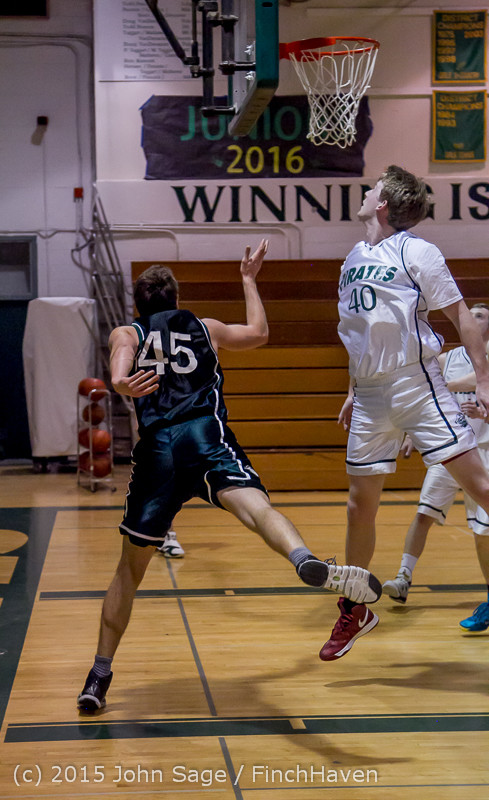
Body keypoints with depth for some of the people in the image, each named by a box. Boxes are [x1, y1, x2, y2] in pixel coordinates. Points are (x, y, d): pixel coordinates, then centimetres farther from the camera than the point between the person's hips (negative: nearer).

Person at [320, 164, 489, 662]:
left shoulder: (416, 252, -6)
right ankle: (354, 611, 21)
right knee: (360, 502, 8)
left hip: (416, 385, -6)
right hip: (371, 396, 6)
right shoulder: (353, 260, 14)